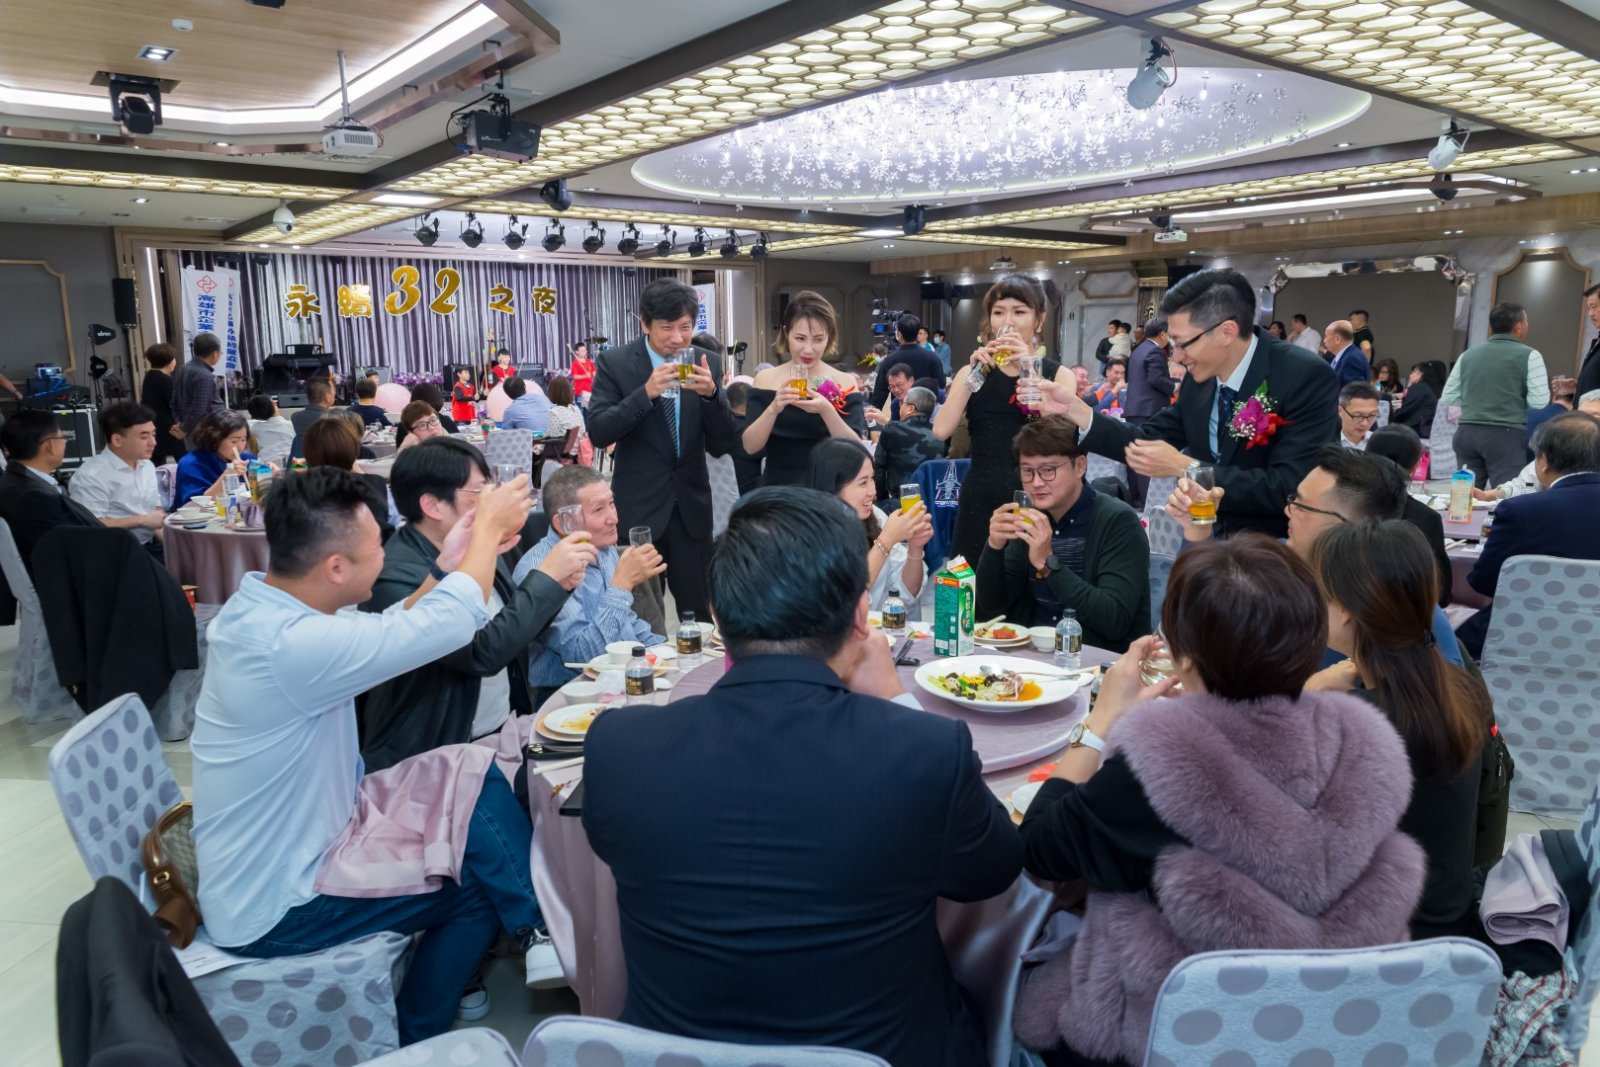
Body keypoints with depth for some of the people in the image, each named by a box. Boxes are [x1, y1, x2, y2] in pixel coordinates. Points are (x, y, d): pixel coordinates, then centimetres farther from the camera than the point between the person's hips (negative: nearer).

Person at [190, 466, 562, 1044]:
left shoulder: (262, 603, -4)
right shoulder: (289, 644, -34)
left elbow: (388, 631, 9)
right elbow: (453, 624, -28)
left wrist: (446, 566, -1)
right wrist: (489, 528, -14)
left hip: (296, 837, 8)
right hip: (276, 903, -8)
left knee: (470, 770, 1)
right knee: (480, 881, -1)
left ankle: (534, 927, 13)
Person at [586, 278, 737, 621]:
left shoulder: (708, 363, 1)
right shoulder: (616, 364, -6)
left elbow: (721, 445, -2)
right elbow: (598, 433, -14)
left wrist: (711, 394, -20)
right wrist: (645, 393, -25)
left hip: (691, 506, 2)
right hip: (638, 506, -2)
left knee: (700, 612, 8)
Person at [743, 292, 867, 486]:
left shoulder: (844, 383, -4)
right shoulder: (765, 380, -2)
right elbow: (750, 447, -8)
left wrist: (827, 410, -25)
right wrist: (773, 408, -23)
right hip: (777, 489, 0)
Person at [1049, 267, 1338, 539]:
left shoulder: (1308, 378, -21)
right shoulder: (1201, 377, -2)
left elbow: (1288, 489, -26)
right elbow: (1149, 441, 5)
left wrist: (1183, 467, -27)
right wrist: (1073, 408, -6)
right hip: (1205, 534, 6)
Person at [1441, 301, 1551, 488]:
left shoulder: (1468, 354, 13)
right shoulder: (1528, 355, -1)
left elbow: (1447, 399, 14)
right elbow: (1539, 402, -7)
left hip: (1467, 432, 5)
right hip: (1507, 434, -5)